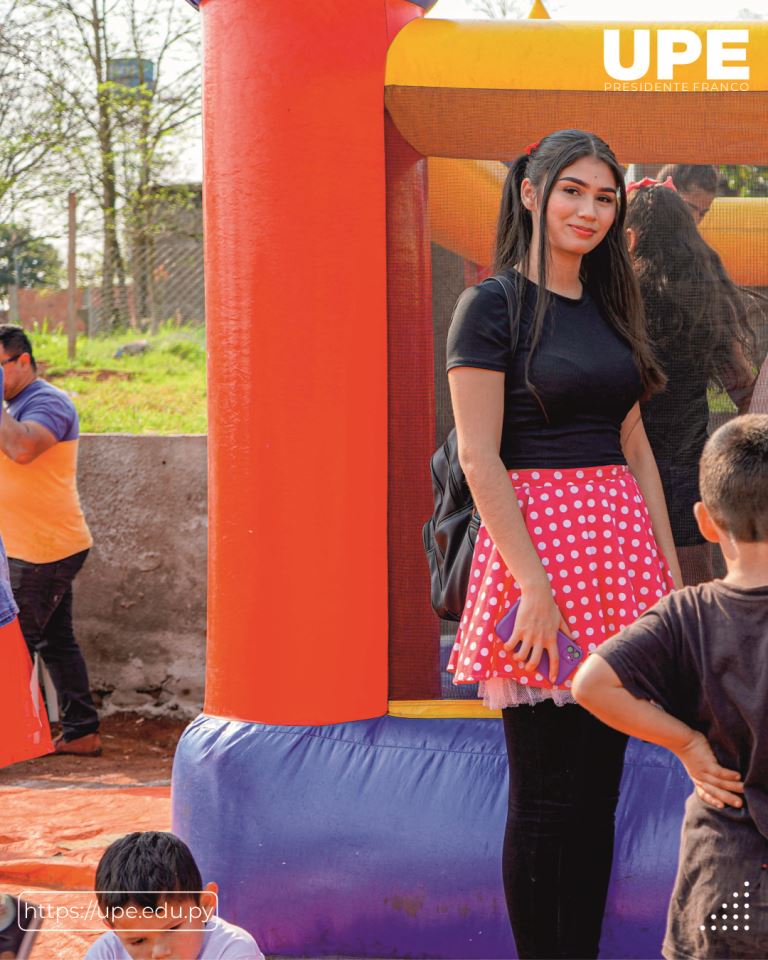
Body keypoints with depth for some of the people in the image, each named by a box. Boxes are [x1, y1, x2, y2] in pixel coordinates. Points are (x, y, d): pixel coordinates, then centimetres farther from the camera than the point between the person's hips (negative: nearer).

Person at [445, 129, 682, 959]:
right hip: (535, 539, -6)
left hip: (620, 543, 6)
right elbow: (479, 458, -12)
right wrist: (534, 583, -18)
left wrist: (668, 565, 10)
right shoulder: (492, 305, -6)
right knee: (544, 794, -1)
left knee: (598, 789, 9)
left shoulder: (608, 307, 15)